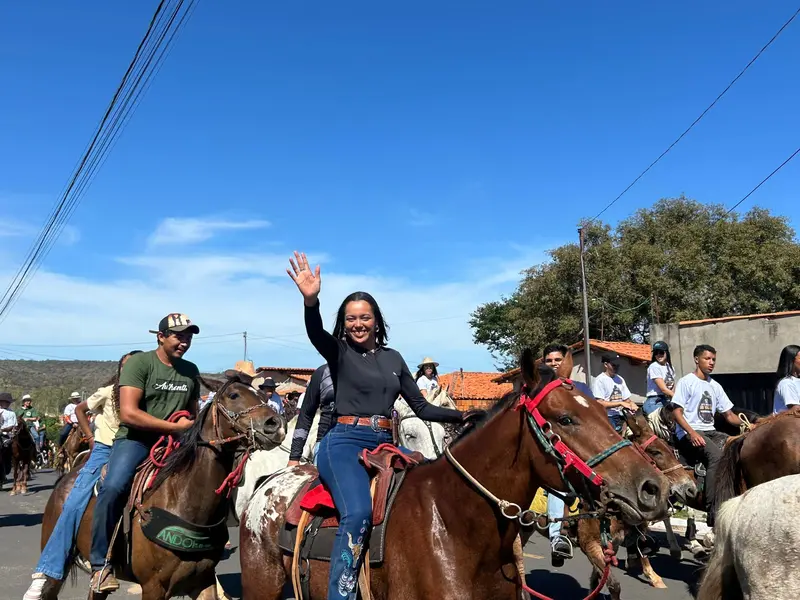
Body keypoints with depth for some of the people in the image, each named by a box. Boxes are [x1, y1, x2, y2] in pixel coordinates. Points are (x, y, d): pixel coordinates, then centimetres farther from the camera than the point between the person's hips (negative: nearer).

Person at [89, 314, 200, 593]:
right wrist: (175, 426, -16)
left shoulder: (191, 370, 9)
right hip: (135, 439, -5)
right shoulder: (139, 362, -8)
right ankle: (100, 564, -13)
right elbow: (128, 413, -18)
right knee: (113, 487, -31)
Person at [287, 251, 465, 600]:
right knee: (358, 513, -30)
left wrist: (461, 416, 7)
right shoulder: (338, 352, 4)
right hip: (345, 442, -5)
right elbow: (315, 332, -19)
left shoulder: (393, 358, 16)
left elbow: (421, 407, 18)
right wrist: (310, 301, -39)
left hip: (384, 444, 5)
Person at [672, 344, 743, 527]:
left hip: (710, 431, 7)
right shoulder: (686, 382, -1)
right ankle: (713, 513, -32)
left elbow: (728, 414, 19)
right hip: (689, 433, -7)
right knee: (717, 456, -32)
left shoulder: (715, 386, 19)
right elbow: (677, 412, -9)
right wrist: (692, 433, -23)